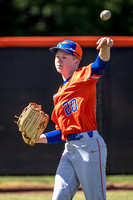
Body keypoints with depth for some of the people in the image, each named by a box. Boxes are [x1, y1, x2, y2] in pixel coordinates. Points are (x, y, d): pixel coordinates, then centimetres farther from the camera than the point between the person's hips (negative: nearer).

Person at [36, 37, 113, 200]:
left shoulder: (83, 77, 2)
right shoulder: (59, 95, 22)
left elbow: (100, 64, -20)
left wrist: (105, 48, -41)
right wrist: (38, 138, 13)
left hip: (89, 145, -7)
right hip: (69, 149, 7)